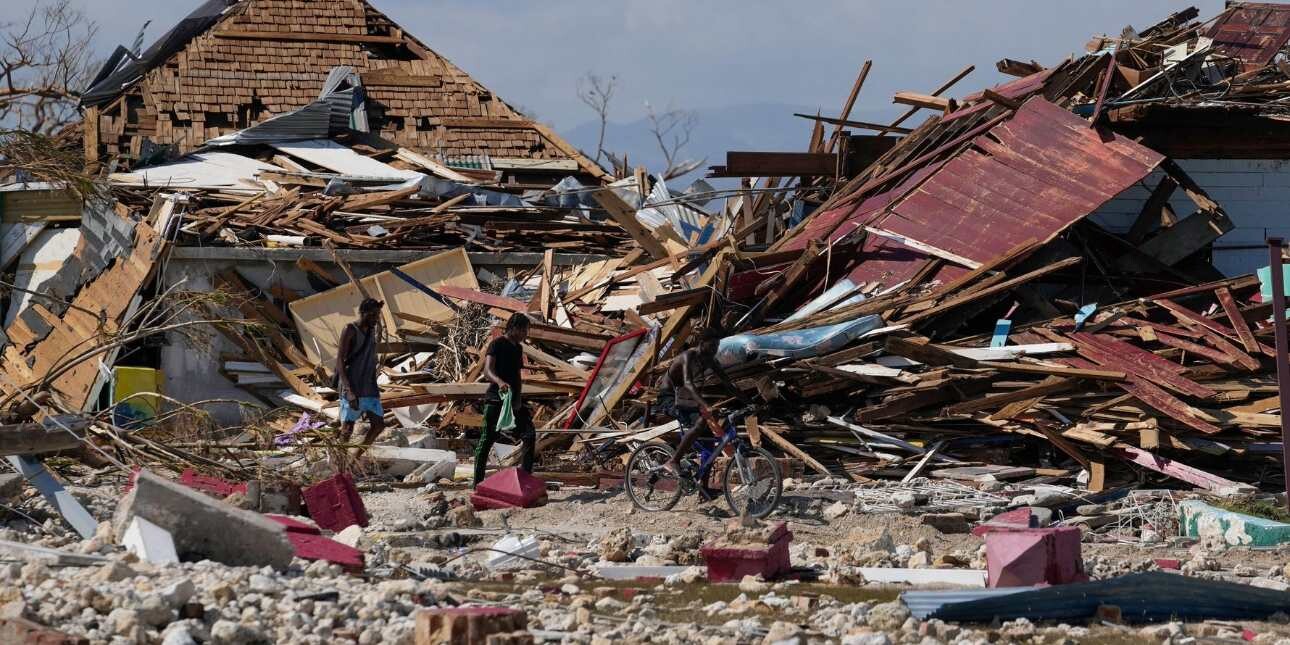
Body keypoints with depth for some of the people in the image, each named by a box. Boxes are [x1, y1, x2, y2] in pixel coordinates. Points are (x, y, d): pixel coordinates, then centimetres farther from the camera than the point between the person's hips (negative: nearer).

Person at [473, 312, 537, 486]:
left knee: (530, 436, -2)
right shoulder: (496, 345, -9)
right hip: (495, 399, -7)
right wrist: (499, 382, -44)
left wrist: (518, 398, 2)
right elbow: (488, 371, -22)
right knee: (487, 440, -3)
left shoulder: (517, 348, 15)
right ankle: (478, 483, 1)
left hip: (514, 400, 7)